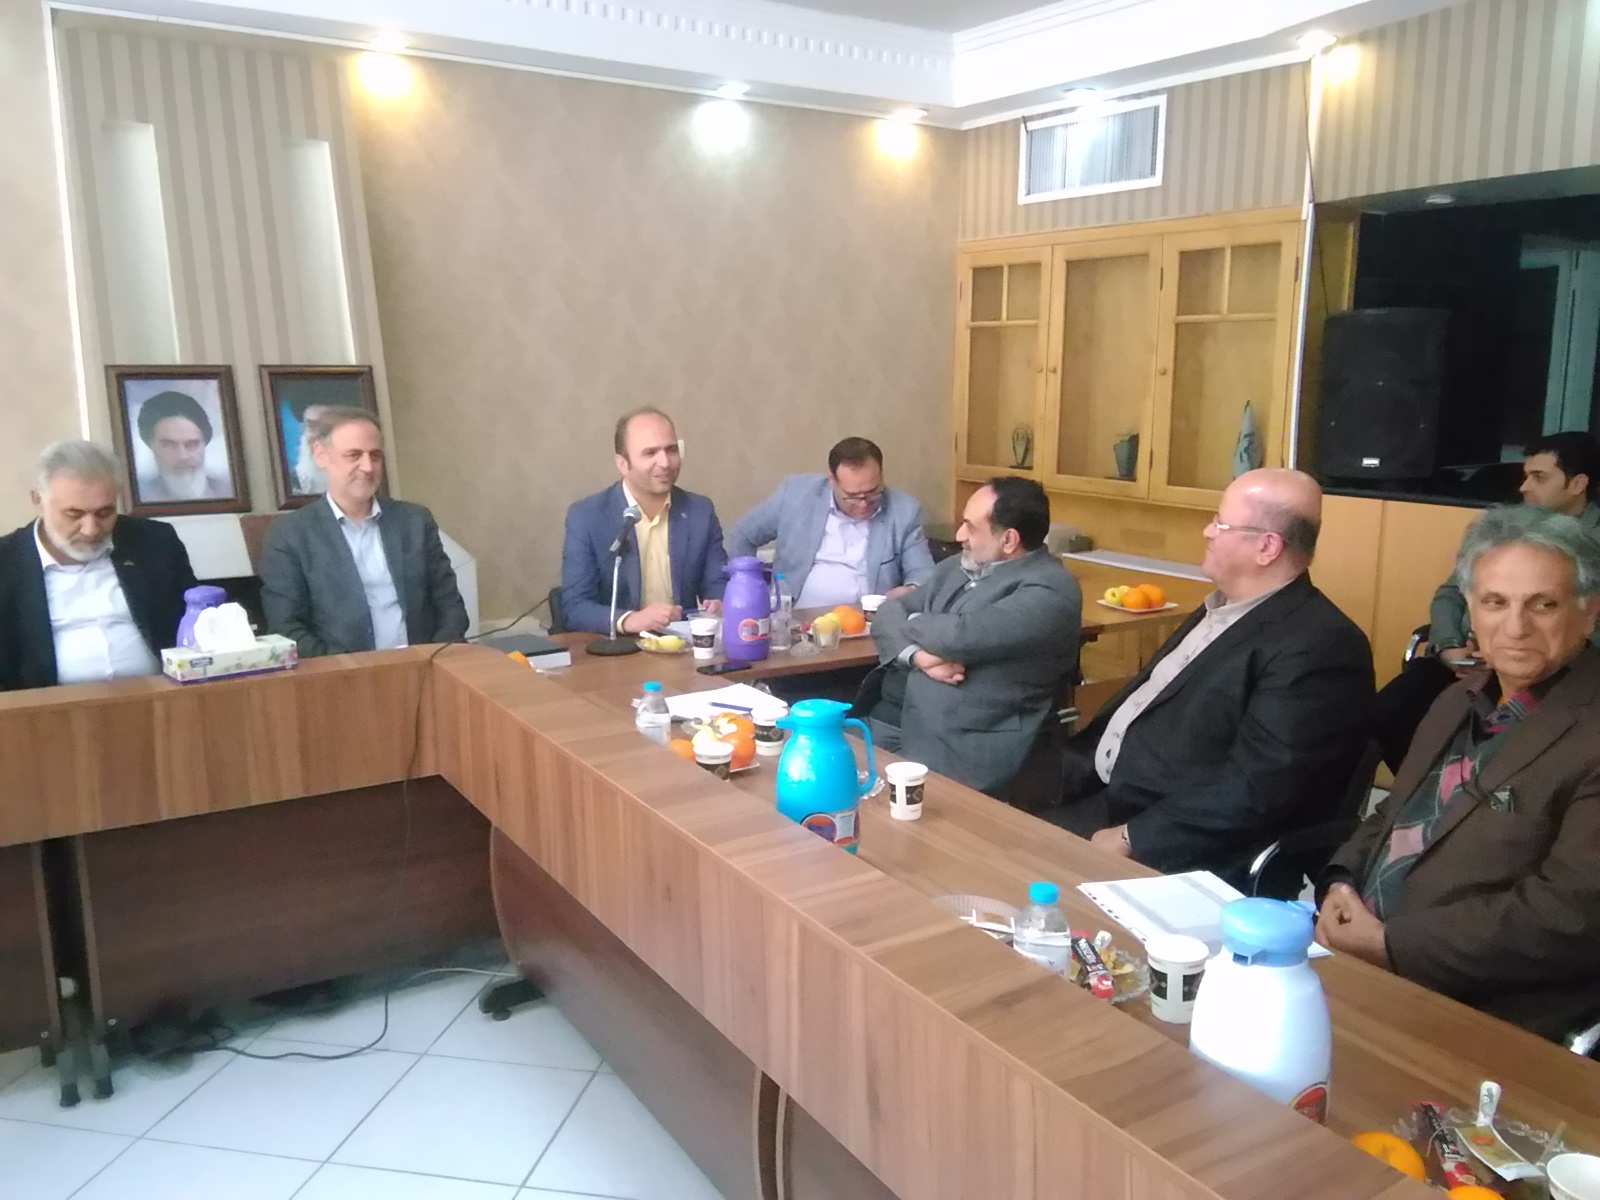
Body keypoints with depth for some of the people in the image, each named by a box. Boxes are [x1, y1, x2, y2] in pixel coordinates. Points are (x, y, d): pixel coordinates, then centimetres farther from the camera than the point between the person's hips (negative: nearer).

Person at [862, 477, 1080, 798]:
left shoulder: (1050, 590, -12)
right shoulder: (957, 568, 14)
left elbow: (959, 638, -23)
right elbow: (888, 612, 10)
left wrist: (912, 621, -1)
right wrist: (917, 656, -12)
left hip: (963, 749, -7)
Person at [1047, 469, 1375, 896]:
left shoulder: (1319, 646, -17)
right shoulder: (1220, 610, 14)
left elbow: (1253, 792, -23)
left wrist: (1131, 840, -21)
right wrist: (1066, 771, 5)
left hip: (1185, 857, -8)